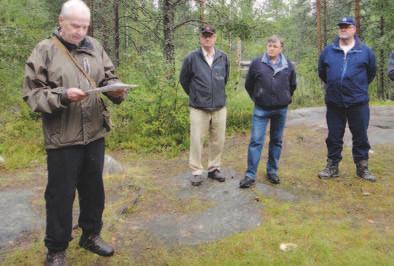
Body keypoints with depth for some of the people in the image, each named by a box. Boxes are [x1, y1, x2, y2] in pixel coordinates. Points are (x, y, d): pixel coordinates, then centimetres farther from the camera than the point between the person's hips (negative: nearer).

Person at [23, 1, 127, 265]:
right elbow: (32, 94, -6)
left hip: (95, 134, 5)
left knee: (93, 189, 17)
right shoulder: (44, 50, -5)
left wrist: (116, 88, -12)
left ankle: (91, 235, 37)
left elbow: (109, 77, 10)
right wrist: (63, 95, -22)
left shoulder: (95, 47, 7)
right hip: (62, 138, -4)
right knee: (61, 194, 6)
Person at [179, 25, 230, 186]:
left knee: (218, 141, 10)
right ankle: (196, 172, 15)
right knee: (197, 141, 1)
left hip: (219, 107, 3)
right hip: (198, 108, -3)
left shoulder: (223, 57, 2)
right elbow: (184, 80, 7)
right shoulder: (191, 58, -6)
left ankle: (214, 169, 26)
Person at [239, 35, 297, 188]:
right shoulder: (257, 63, -3)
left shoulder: (288, 65, 3)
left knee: (277, 141, 11)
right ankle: (250, 175, 1)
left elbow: (292, 85, 17)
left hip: (281, 110, 3)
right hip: (261, 109, -2)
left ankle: (272, 171, 24)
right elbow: (249, 84, 7)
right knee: (256, 141, -5)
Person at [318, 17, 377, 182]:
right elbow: (321, 72, 17)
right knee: (334, 137, 9)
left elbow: (371, 72, 14)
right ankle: (332, 166, 21)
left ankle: (362, 167, 21)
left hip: (358, 102, -1)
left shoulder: (365, 51, 0)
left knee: (360, 136, 7)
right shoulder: (328, 51, 3)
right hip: (334, 103, 1)